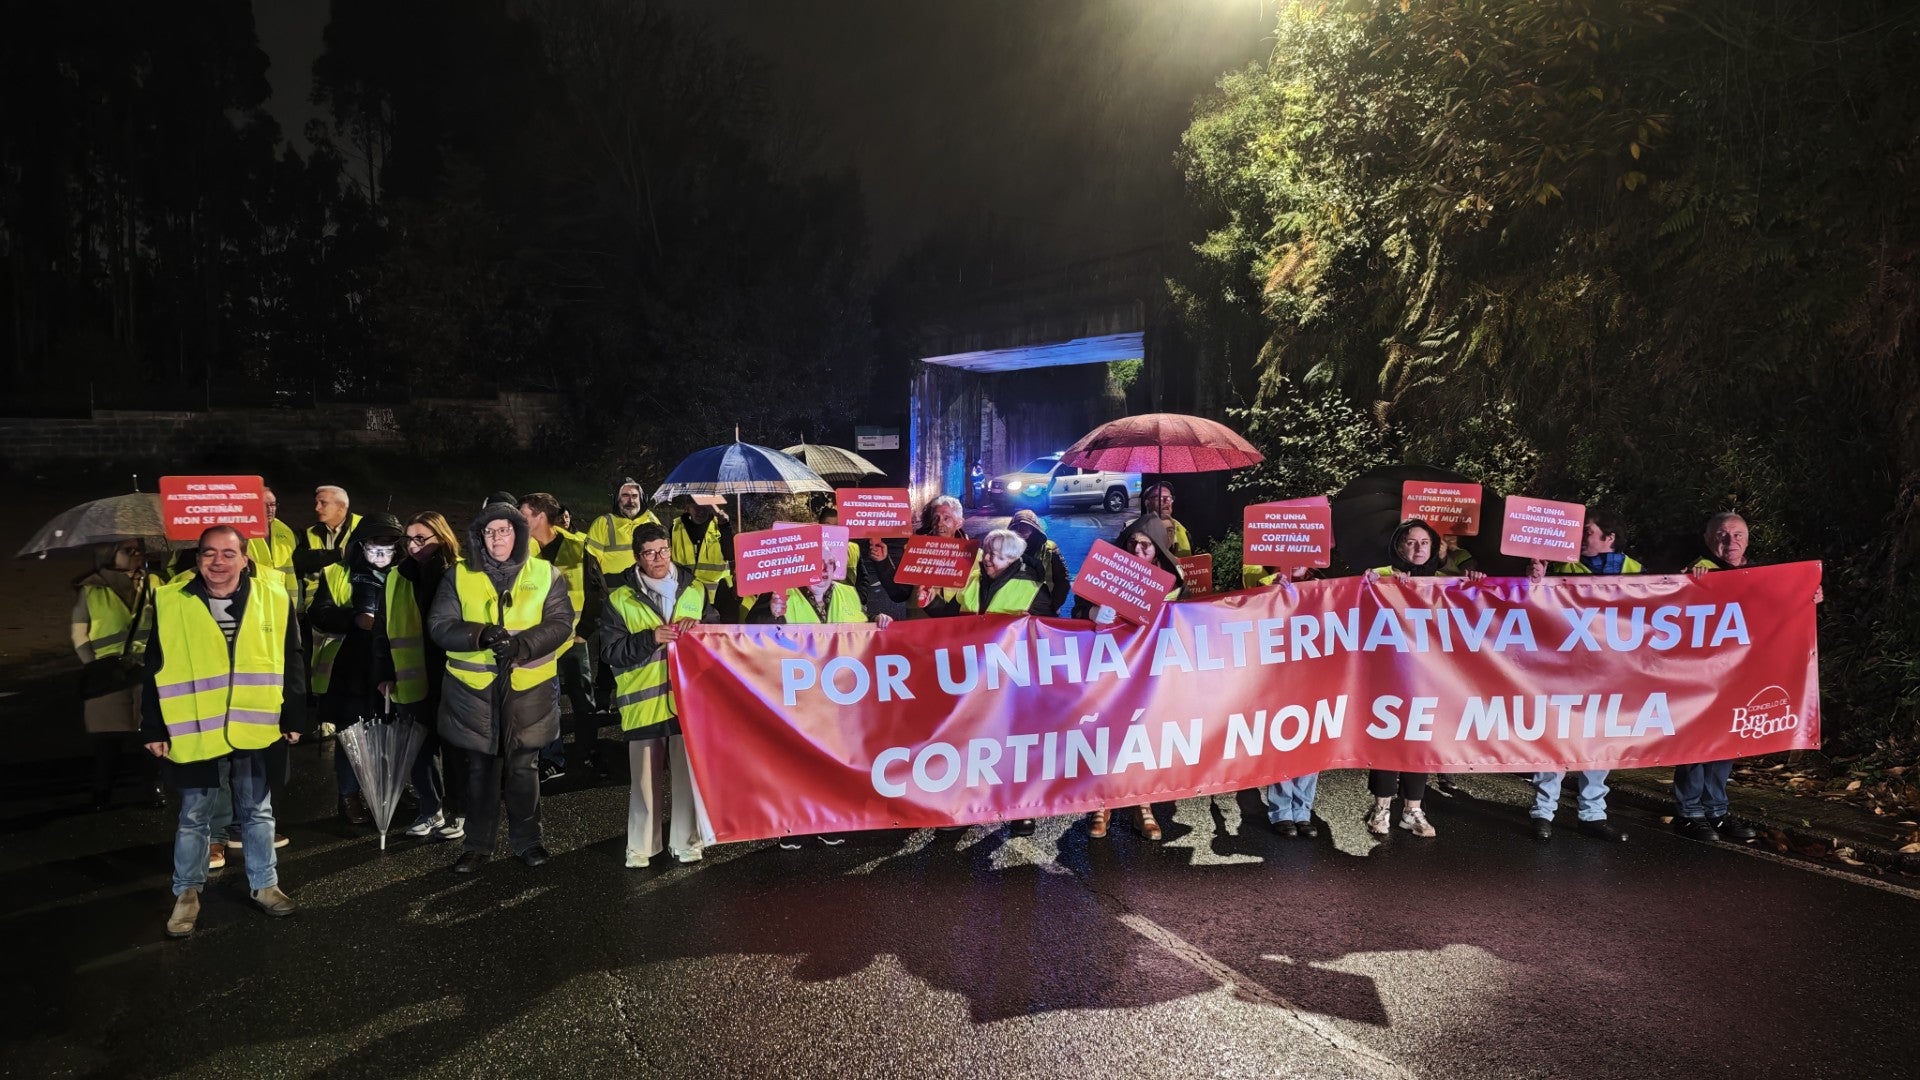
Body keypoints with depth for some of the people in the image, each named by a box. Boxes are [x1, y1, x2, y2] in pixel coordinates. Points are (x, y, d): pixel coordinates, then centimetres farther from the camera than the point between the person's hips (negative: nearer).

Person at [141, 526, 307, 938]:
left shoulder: (273, 598, -2)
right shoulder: (170, 603, -3)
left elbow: (292, 664, 3)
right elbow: (155, 671, 1)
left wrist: (294, 719, 2)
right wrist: (153, 729, 1)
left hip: (257, 730, 1)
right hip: (194, 731, 0)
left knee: (257, 813, 14)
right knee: (194, 818, 11)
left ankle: (264, 884, 29)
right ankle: (187, 892, 28)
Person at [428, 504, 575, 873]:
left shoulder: (545, 575, 2)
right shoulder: (459, 576, 3)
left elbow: (561, 622, -5)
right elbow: (439, 625, -3)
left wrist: (523, 644, -22)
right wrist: (480, 635, -21)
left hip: (528, 688, 0)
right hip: (474, 689, 0)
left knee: (523, 768, 10)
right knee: (480, 769, 10)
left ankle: (526, 839, 25)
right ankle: (478, 844, 23)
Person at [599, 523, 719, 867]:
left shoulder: (695, 590, 8)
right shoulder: (620, 600, 1)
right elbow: (610, 651, -5)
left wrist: (699, 627, -8)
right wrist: (650, 639, -17)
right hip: (643, 702, -1)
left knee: (689, 773, 6)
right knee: (645, 777, 7)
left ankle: (686, 842, 19)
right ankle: (641, 846, 20)